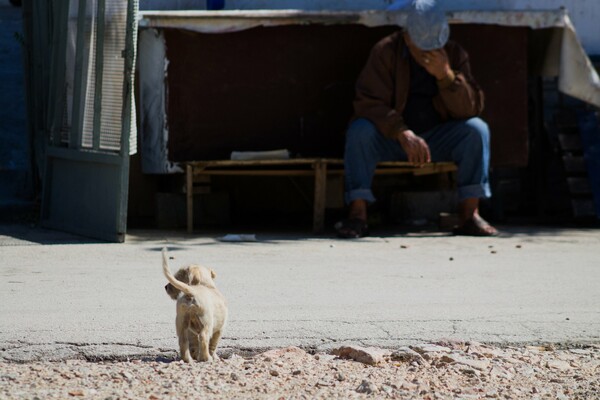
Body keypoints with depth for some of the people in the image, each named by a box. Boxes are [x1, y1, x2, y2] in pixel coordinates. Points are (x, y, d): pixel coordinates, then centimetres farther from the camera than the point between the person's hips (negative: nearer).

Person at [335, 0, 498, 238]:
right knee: (359, 130, -31)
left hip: (437, 137, 2)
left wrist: (446, 75, -28)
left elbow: (471, 109, -11)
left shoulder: (455, 55, -4)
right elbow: (369, 102, -20)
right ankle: (357, 215, -32)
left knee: (476, 129, -24)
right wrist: (403, 134, -36)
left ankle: (469, 214, -23)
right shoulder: (386, 51, -11)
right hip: (391, 136, -2)